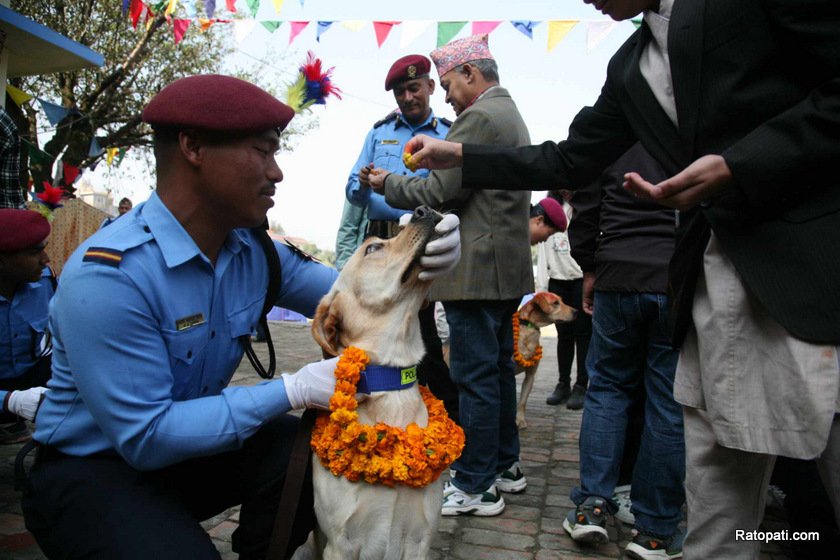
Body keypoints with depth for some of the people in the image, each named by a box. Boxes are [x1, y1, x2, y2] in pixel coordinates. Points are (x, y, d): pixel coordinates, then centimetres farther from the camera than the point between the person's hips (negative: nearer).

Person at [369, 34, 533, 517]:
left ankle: (476, 486, 7)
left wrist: (388, 182, -1)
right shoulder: (511, 115, 20)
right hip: (506, 268, 11)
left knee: (475, 377, -3)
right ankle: (505, 466, 29)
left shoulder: (480, 117, -13)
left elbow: (441, 193, -15)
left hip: (476, 270, -10)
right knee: (498, 369, 16)